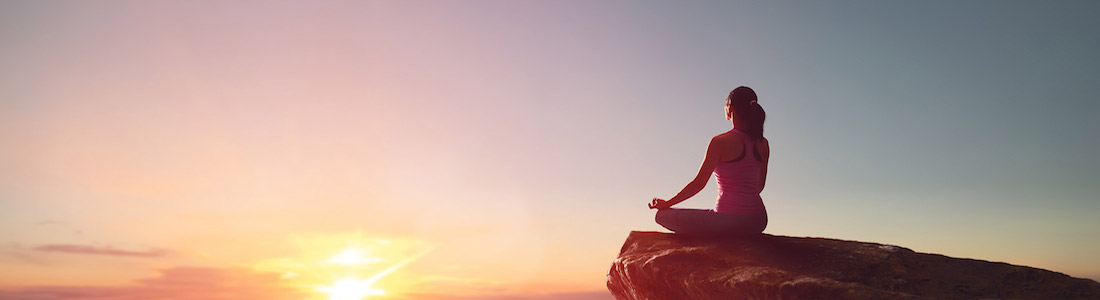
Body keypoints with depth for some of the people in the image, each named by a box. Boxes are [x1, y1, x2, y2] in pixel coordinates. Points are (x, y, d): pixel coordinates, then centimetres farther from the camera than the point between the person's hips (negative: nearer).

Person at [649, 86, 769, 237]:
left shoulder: (720, 142, -12)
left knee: (662, 215, 4)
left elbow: (698, 183, -9)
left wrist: (667, 204, 3)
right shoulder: (763, 144, 6)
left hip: (730, 221, -7)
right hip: (758, 222, 7)